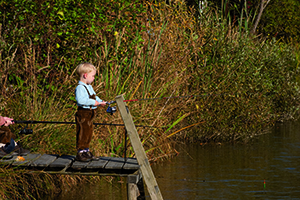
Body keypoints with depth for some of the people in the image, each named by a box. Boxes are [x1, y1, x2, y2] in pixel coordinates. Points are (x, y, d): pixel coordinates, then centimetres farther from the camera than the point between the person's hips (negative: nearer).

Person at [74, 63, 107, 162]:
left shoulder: (89, 87, 15)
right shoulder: (80, 88, -19)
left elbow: (94, 97, 27)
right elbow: (81, 100, -31)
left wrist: (100, 101, 9)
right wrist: (93, 102, -27)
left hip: (89, 114, 10)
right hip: (83, 114, -10)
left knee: (89, 133, 16)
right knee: (82, 133, -6)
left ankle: (86, 151, 26)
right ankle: (80, 153, -1)